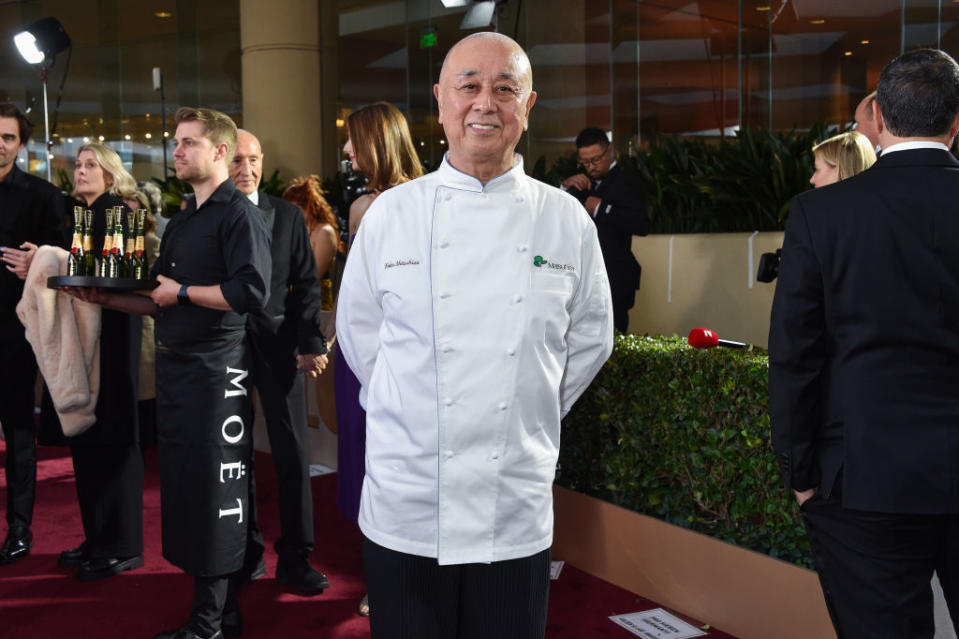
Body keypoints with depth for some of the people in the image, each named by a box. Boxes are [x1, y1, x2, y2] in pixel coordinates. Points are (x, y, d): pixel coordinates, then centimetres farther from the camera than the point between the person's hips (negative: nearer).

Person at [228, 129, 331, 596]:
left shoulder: (287, 216, 5)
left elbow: (305, 283, 4)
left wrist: (309, 343, -5)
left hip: (277, 344, 0)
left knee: (293, 452, 1)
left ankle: (295, 557, 13)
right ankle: (246, 552, 23)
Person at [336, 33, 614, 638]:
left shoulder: (565, 218, -1)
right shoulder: (390, 213, -3)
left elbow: (590, 338, 10)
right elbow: (358, 332, 7)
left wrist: (528, 418, 8)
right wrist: (412, 412, 6)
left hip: (517, 514, 1)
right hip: (406, 508, 0)